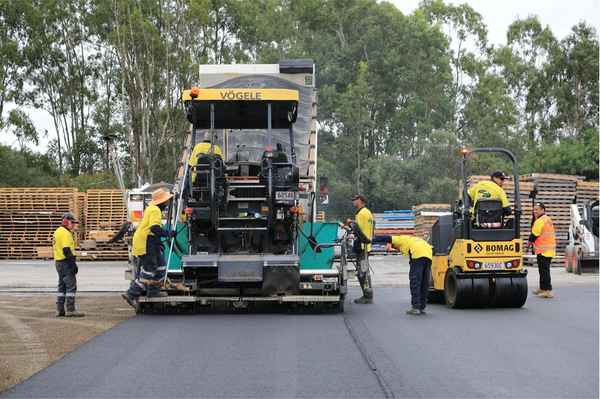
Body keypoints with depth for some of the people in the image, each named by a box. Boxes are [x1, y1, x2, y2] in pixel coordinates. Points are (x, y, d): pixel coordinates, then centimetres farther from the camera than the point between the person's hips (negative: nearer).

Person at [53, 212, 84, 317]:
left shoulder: (58, 232, 17)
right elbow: (66, 250, -23)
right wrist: (73, 264, -21)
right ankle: (70, 310, -11)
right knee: (71, 286, -9)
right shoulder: (65, 233, -15)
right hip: (66, 262, -11)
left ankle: (60, 310, 16)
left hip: (58, 261, 11)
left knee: (62, 286, 14)